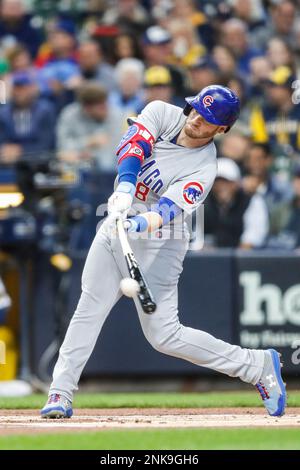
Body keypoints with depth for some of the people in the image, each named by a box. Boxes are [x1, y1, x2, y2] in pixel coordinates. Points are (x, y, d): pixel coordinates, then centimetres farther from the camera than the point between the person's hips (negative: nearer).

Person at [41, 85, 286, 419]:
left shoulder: (204, 169, -18)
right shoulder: (162, 114, -5)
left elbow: (168, 209, -31)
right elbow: (131, 147, -22)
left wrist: (140, 224, -52)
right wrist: (124, 192, -39)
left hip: (157, 244, -6)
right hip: (114, 228, 6)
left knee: (165, 336, -7)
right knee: (88, 311, 2)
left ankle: (258, 366, 4)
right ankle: (60, 395, 7)